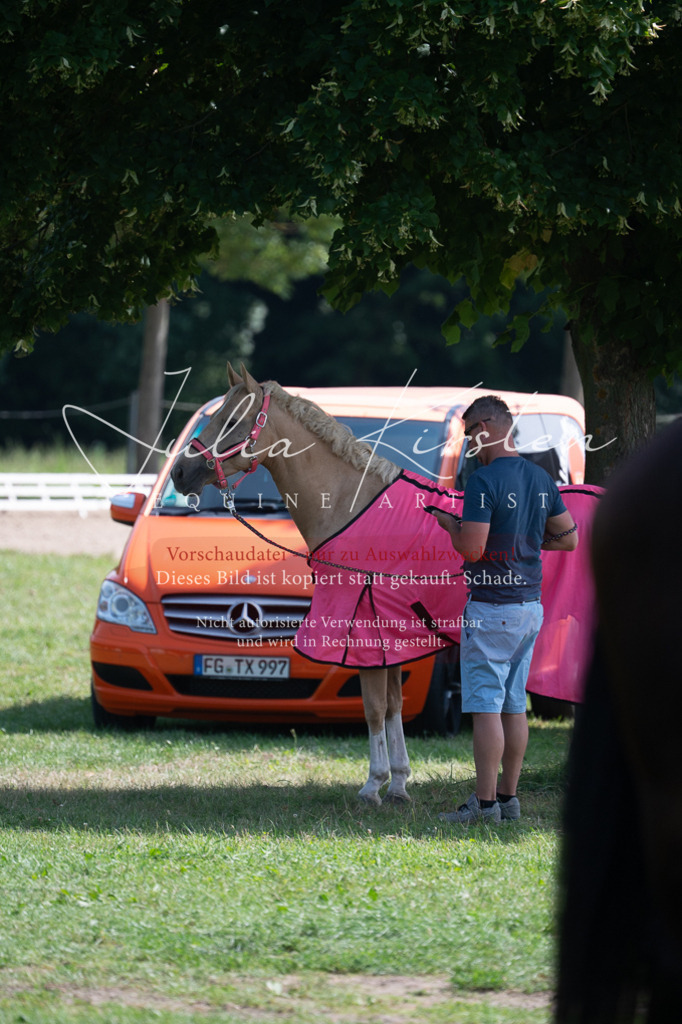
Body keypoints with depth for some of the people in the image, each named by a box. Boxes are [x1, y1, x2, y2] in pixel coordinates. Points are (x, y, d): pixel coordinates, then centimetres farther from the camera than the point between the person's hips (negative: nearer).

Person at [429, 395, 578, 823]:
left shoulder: (484, 481, -17)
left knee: (486, 705, -5)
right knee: (515, 704, 12)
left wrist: (451, 525, -2)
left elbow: (471, 549, -21)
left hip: (491, 609, -8)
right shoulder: (541, 479, 8)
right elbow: (568, 538, 15)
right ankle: (509, 797, 16)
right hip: (531, 606, 8)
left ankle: (485, 802, -5)